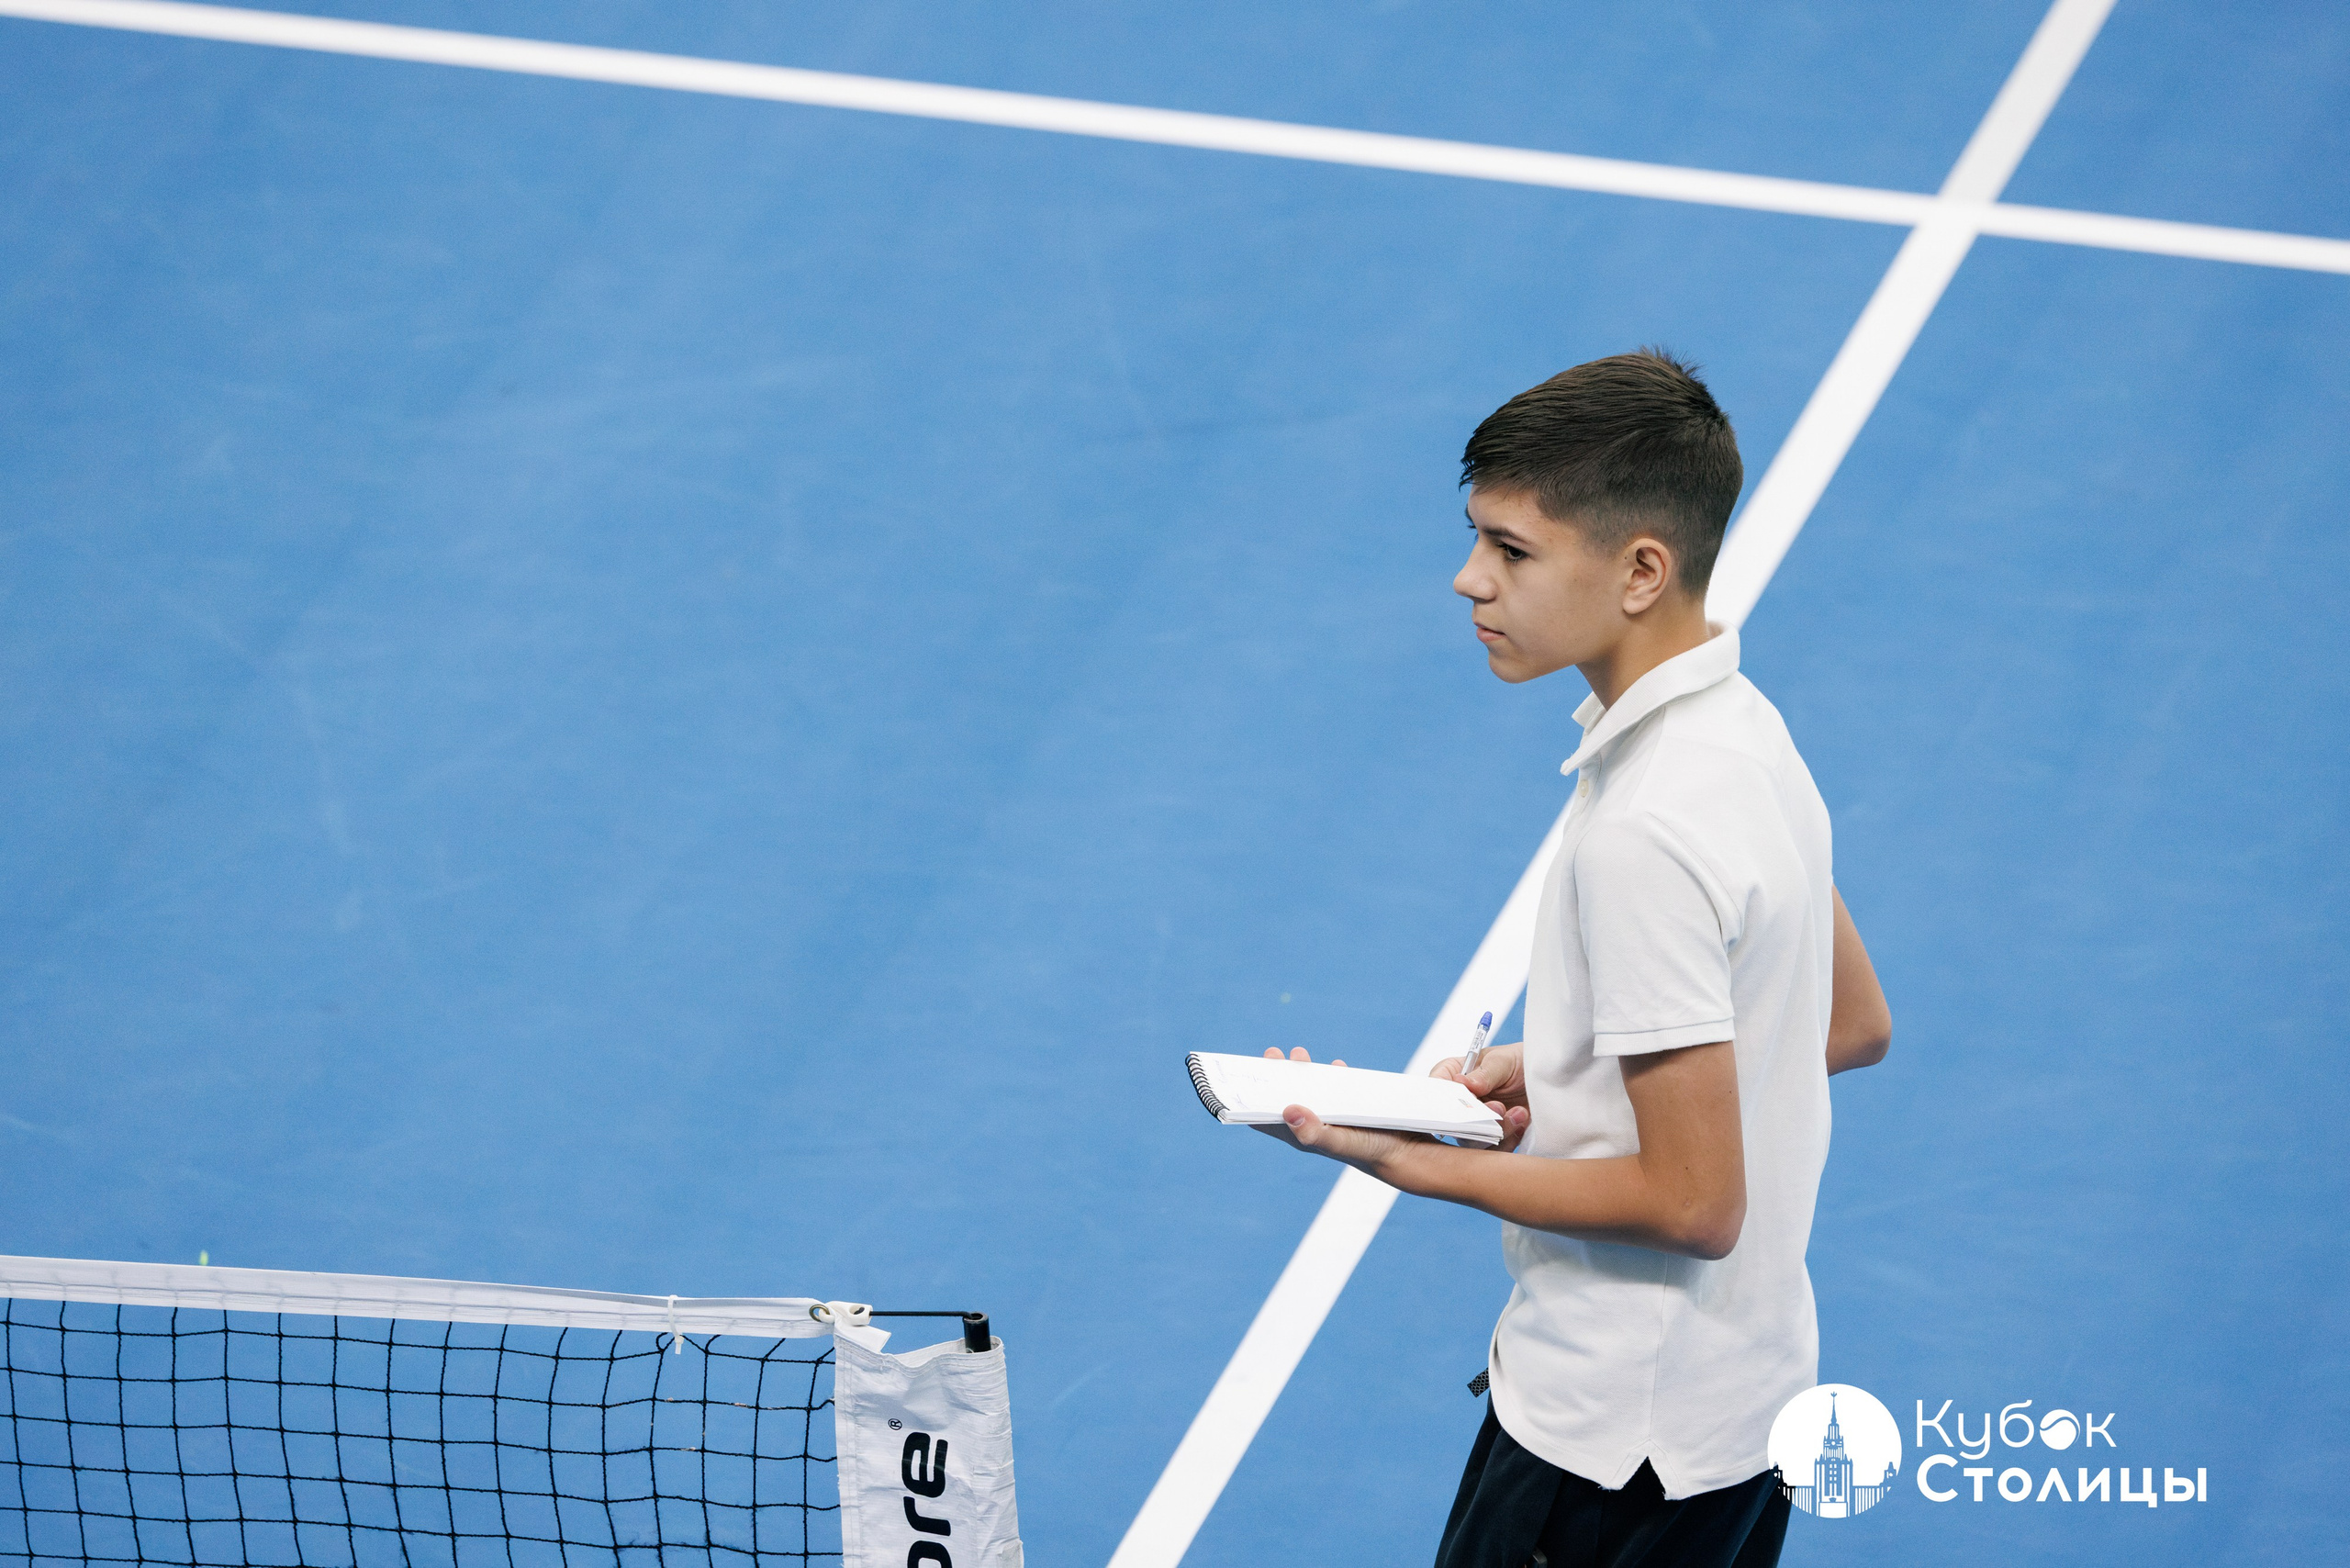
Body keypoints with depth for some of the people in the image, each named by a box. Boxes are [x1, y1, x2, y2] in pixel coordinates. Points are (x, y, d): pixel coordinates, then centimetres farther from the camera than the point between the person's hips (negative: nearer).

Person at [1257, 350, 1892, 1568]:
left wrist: (1409, 1163, -17)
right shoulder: (1744, 730, 3)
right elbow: (1853, 1025, 16)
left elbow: (1693, 1203, -24)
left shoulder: (1648, 834, -26)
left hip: (1615, 1445, -10)